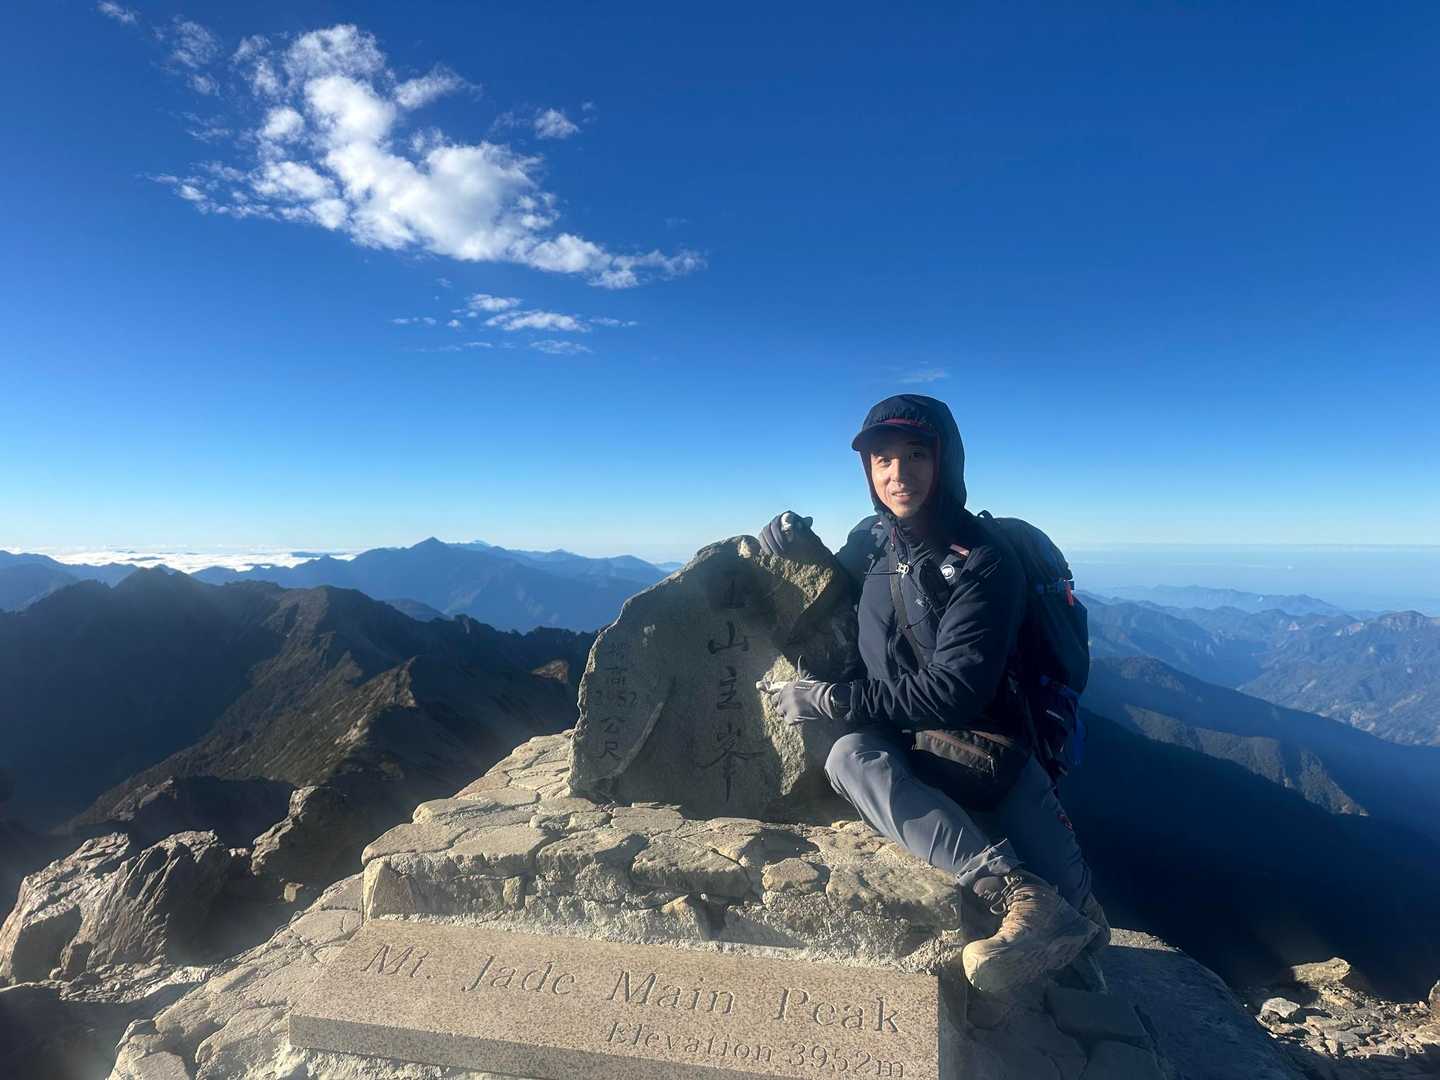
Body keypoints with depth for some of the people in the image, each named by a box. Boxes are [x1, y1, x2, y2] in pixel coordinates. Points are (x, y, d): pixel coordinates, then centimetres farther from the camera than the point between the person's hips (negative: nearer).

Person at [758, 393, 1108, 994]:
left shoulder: (983, 561, -15)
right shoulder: (872, 539, 3)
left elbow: (953, 692, -23)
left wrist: (829, 700, -22)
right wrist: (796, 546, 1)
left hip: (983, 750, -3)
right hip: (901, 750, 3)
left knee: (1072, 903, -20)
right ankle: (1020, 895, -42)